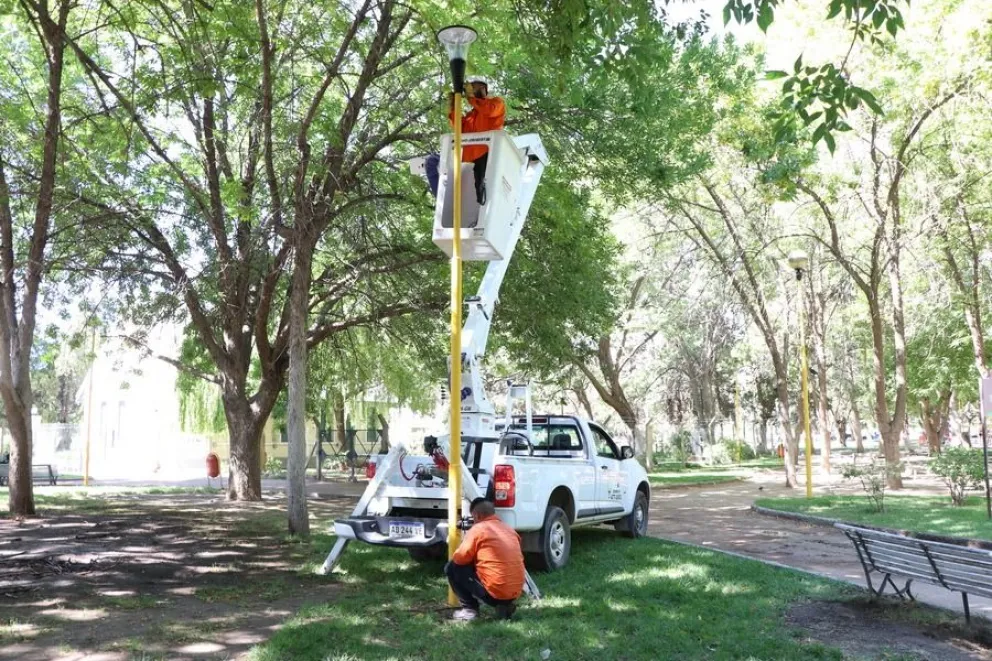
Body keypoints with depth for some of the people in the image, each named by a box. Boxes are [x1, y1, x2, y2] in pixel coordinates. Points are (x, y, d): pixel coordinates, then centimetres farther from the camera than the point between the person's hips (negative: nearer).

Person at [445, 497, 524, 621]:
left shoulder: (477, 529, -5)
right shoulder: (510, 530, 14)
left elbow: (459, 559, -4)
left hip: (494, 592, -6)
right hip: (515, 593, 6)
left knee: (451, 568, 8)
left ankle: (469, 609, 5)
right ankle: (505, 606, 14)